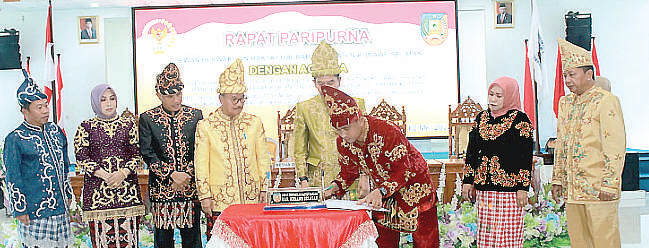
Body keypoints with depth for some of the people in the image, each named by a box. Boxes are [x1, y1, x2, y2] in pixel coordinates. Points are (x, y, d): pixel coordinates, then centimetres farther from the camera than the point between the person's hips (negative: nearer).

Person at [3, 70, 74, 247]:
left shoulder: (56, 131, 9)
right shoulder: (15, 139, -9)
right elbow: (13, 179, -8)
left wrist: (68, 194, 19)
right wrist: (20, 210, -9)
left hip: (61, 209, 6)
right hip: (35, 213, -6)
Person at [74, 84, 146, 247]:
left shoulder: (129, 124, 10)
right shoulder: (86, 127, 6)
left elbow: (137, 154, 6)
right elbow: (81, 157, -1)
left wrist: (123, 173, -11)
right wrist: (105, 176, -12)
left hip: (127, 188, 1)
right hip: (97, 189, -1)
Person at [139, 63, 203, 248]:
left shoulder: (195, 115, 5)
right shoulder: (147, 118, 1)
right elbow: (148, 154, -4)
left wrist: (186, 175, -9)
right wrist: (172, 174, -12)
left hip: (190, 186, 1)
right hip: (161, 187, 0)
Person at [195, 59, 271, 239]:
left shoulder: (254, 122, 9)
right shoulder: (205, 126, 1)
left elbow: (263, 158, 12)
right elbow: (201, 165, 2)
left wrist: (266, 190, 8)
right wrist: (205, 196, -2)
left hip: (251, 197, 2)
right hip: (220, 200, -2)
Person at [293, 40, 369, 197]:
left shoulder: (356, 105, 5)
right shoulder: (304, 108, 5)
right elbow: (299, 152, 8)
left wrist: (364, 177, 0)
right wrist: (303, 180, -2)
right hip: (318, 181, 0)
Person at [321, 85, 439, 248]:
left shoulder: (387, 132, -32)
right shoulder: (343, 142, -12)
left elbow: (403, 171, -31)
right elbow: (349, 171, 3)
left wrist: (380, 191, -44)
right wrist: (336, 187, -17)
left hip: (413, 182, -5)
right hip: (382, 192, 6)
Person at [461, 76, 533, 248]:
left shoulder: (520, 119, -4)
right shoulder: (482, 117, 12)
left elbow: (526, 156, -6)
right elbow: (472, 151, 15)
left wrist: (523, 188, -11)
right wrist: (467, 181, 11)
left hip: (509, 187, -5)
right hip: (484, 187, 5)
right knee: (485, 233, 7)